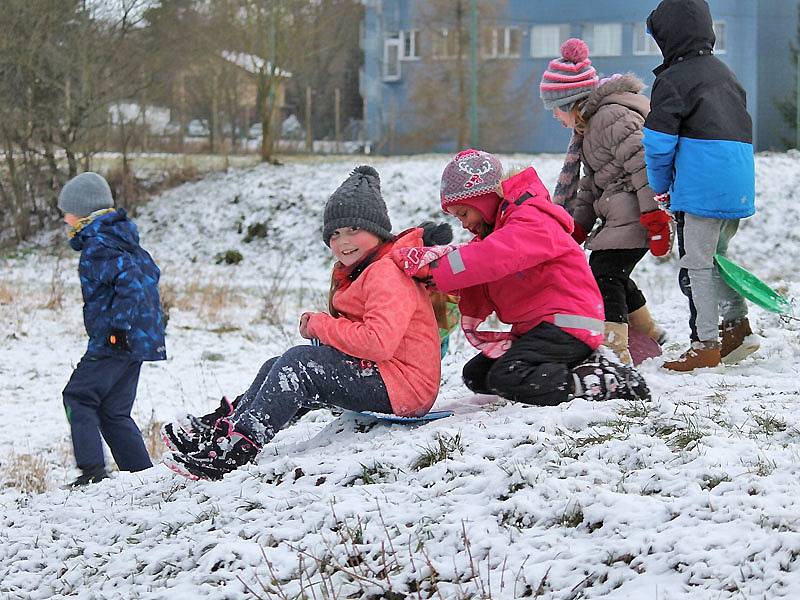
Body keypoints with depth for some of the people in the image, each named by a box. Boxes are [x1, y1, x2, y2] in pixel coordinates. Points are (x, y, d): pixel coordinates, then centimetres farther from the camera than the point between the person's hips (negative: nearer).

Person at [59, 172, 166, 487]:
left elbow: (130, 281, -27)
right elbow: (150, 272, 26)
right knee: (114, 412, 14)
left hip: (113, 343, -10)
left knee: (78, 397, -4)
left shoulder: (97, 247, -14)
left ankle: (92, 468, -12)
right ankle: (143, 472, 11)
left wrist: (116, 325, -25)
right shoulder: (123, 239, 17)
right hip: (138, 340, 10)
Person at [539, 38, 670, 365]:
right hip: (619, 213, 11)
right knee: (613, 275, 20)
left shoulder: (612, 117, -16)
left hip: (634, 213, -11)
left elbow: (644, 163, -22)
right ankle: (650, 335, 38)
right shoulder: (591, 124, 19)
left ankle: (616, 354, -22)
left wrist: (655, 219, -24)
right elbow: (592, 181, 23)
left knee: (603, 276, -15)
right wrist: (579, 224, 15)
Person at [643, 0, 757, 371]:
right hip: (738, 184, 9)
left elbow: (658, 143, -10)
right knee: (716, 256, 21)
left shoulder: (673, 80, -7)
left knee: (696, 264, -2)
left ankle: (705, 344, -2)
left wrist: (660, 187, 6)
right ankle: (737, 326, 23)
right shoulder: (724, 73, 19)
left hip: (701, 187, -8)